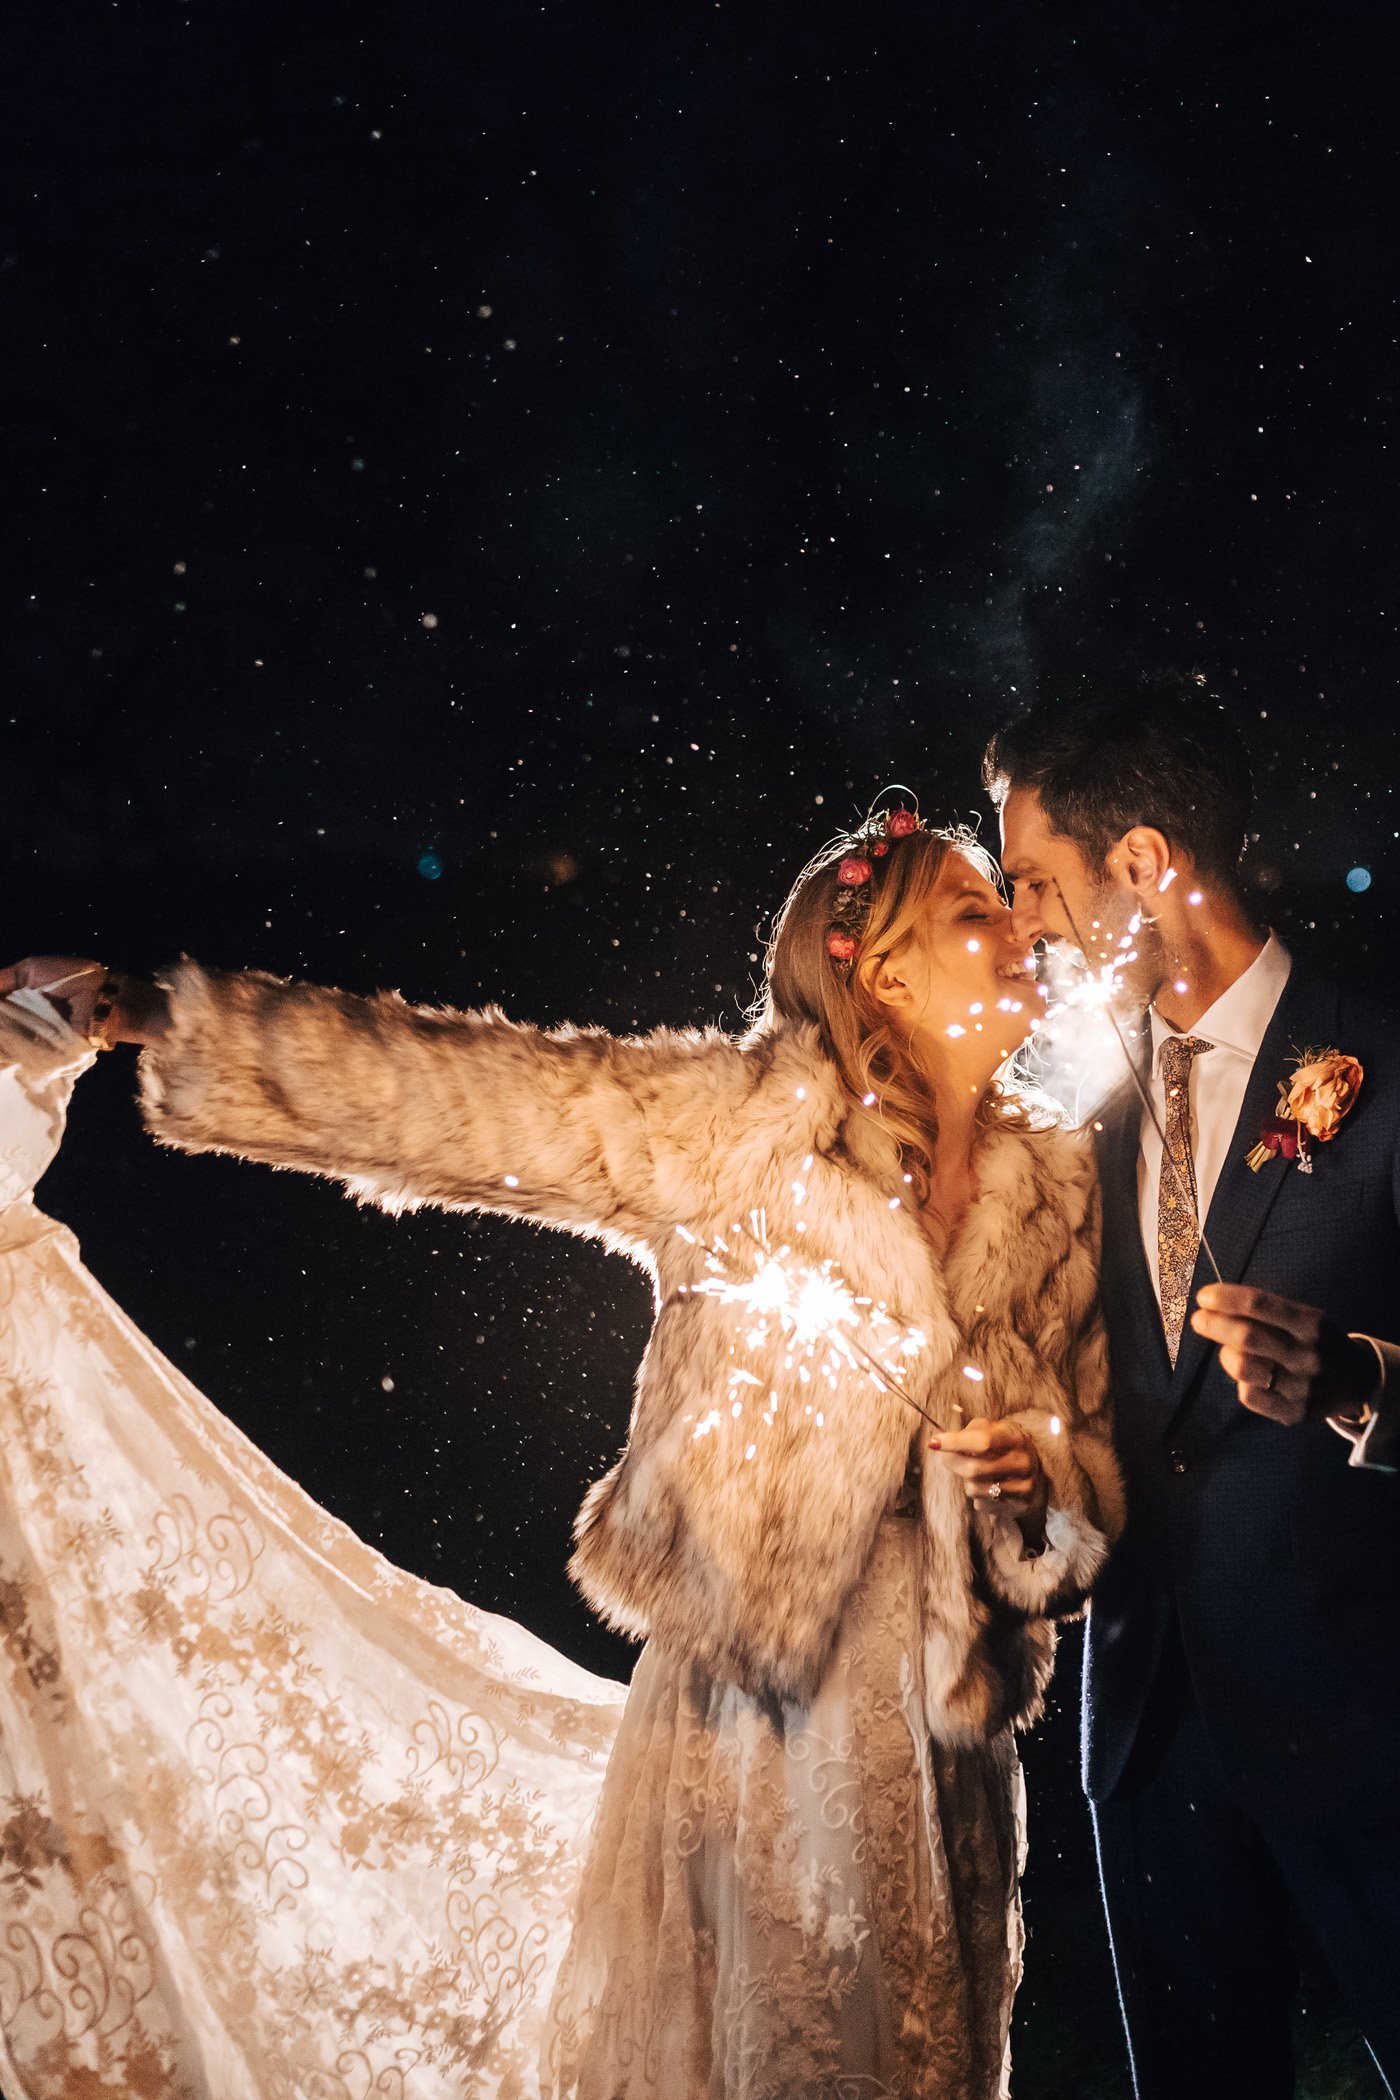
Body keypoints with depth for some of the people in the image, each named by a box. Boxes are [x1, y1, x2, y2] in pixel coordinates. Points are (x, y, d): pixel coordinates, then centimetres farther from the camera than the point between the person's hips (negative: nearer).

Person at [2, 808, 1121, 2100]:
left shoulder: (1061, 1186, 3)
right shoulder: (740, 1119, -9)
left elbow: (1099, 1451, 11)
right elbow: (456, 1088, -12)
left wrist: (1040, 1487, -12)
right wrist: (163, 1019, -14)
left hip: (944, 1706, 4)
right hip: (753, 1693, -3)